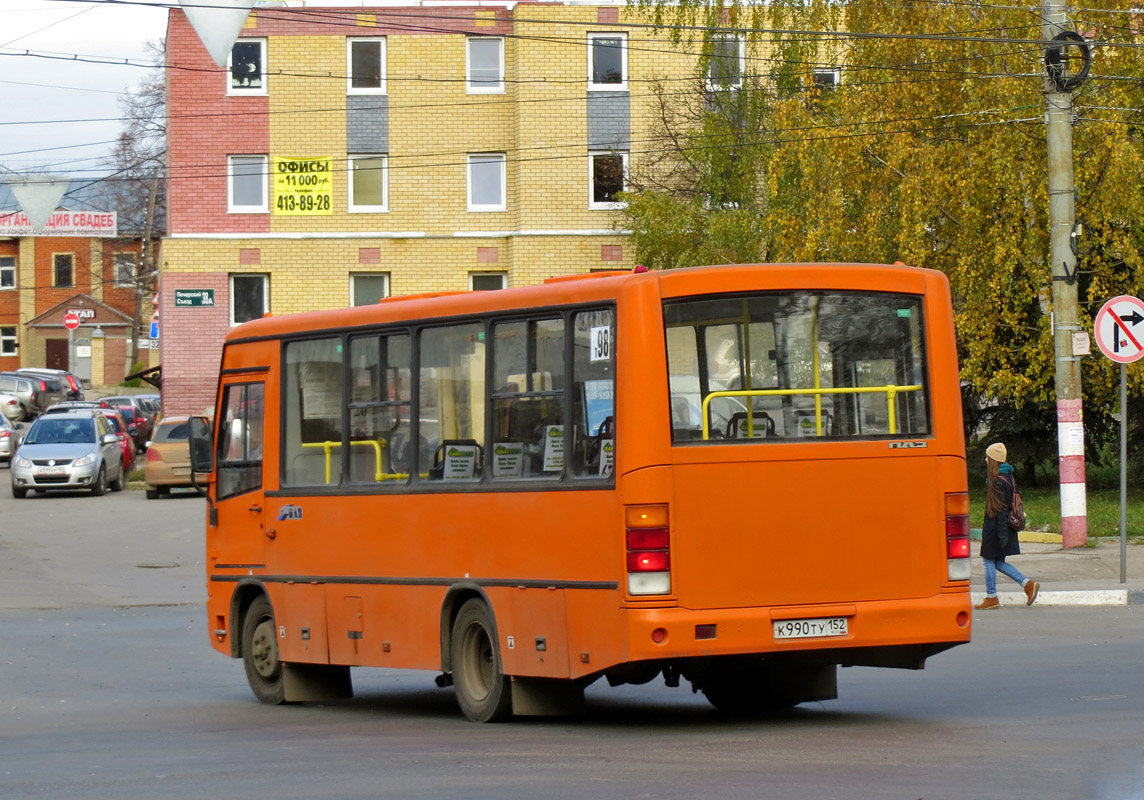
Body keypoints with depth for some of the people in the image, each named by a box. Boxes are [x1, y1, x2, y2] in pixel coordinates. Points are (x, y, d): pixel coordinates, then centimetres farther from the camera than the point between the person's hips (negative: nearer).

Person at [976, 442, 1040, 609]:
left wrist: (1002, 532, -22)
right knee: (999, 562, 14)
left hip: (995, 526, -9)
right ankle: (1028, 584, 7)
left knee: (989, 560, 1)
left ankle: (991, 598, 6)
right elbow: (1015, 501, 17)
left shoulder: (998, 481, -18)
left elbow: (1001, 508, -21)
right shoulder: (1008, 477, 11)